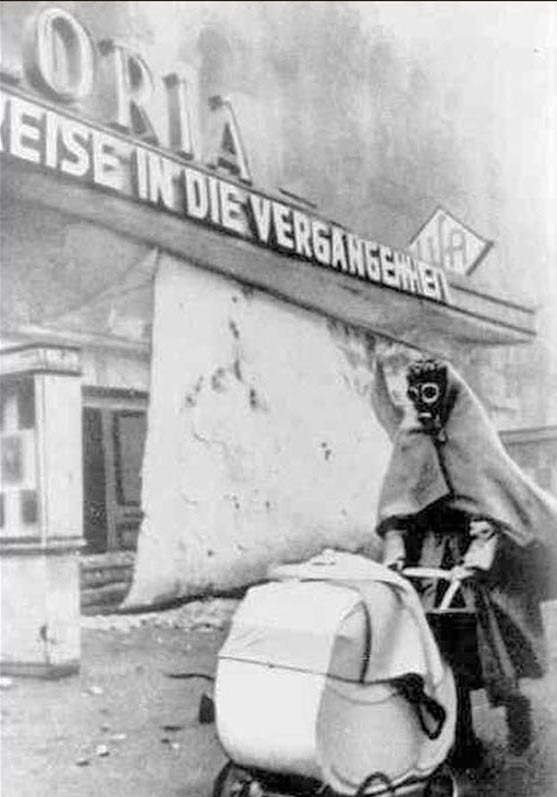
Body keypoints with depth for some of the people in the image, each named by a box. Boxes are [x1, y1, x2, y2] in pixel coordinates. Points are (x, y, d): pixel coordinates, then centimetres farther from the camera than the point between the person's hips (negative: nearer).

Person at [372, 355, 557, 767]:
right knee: (441, 646, 0)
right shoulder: (410, 442, 6)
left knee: (483, 637, -6)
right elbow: (396, 507, 3)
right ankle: (462, 739, 12)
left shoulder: (474, 438, -5)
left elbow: (494, 508, -14)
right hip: (431, 555, 3)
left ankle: (513, 701, 24)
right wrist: (396, 552, -12)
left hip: (473, 548, -3)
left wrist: (477, 558, -27)